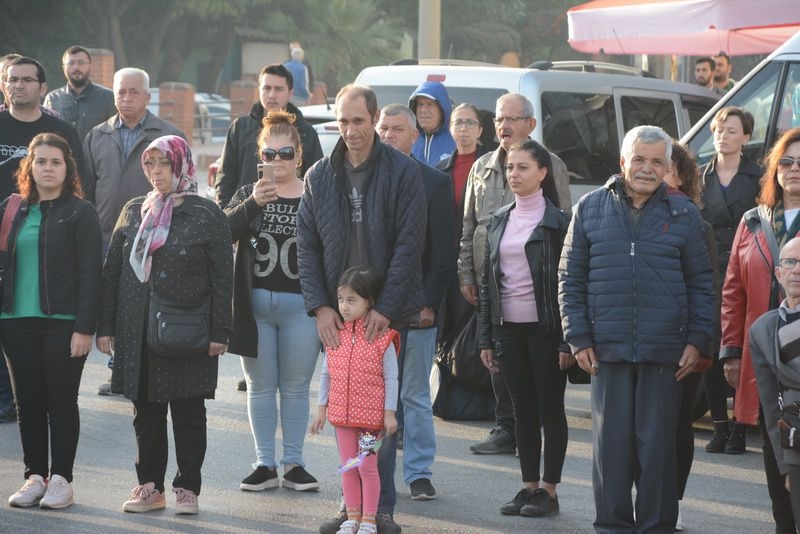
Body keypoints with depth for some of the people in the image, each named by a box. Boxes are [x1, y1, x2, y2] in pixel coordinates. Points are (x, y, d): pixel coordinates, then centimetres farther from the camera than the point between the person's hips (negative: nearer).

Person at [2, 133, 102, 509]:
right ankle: (34, 476, 15)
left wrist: (85, 328, -13)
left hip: (63, 322, -4)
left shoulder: (79, 213, -3)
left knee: (61, 403, 1)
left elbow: (90, 273, -7)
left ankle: (60, 479, 8)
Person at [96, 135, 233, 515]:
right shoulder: (134, 212, 9)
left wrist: (219, 332, -9)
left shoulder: (206, 215, -3)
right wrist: (106, 326, 5)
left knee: (188, 412, 3)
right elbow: (112, 271, 10)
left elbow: (222, 277, -4)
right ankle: (150, 486, 17)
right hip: (137, 332, 4)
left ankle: (187, 487, 10)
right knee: (145, 412, 8)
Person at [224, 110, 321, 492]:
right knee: (260, 385, 7)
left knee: (296, 386, 5)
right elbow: (223, 231, -11)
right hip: (255, 304, 2)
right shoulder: (247, 195, 7)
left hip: (300, 305, -2)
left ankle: (294, 463, 13)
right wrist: (252, 203, -25)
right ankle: (264, 464, 14)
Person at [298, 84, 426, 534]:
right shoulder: (320, 177, 7)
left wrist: (385, 309, -16)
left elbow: (409, 245, -9)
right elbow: (307, 246, 6)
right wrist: (320, 306, -6)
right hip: (338, 315, 3)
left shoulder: (403, 172, -5)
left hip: (387, 314, -3)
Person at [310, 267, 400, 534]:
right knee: (347, 467, 11)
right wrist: (322, 408, 10)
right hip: (341, 413, 5)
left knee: (367, 467, 1)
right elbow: (326, 374, 11)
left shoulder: (382, 338, -11)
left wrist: (389, 413, -9)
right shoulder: (335, 335, 3)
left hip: (371, 415, -5)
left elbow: (391, 378, -8)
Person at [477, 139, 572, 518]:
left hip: (545, 329, -5)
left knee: (550, 409, 2)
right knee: (523, 410, 8)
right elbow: (488, 282, 13)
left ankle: (549, 490, 7)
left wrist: (568, 340, -13)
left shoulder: (557, 222, -5)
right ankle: (529, 486, 14)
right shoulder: (498, 222, 10)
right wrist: (486, 338, 9)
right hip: (509, 329, 5)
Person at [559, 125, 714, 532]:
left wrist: (696, 340, 0)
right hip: (607, 349, 0)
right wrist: (578, 338, 0)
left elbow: (701, 283, 8)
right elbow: (570, 279, 7)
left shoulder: (683, 214, 6)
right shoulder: (591, 209, 6)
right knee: (610, 444, 4)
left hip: (665, 353, 0)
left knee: (658, 447, 2)